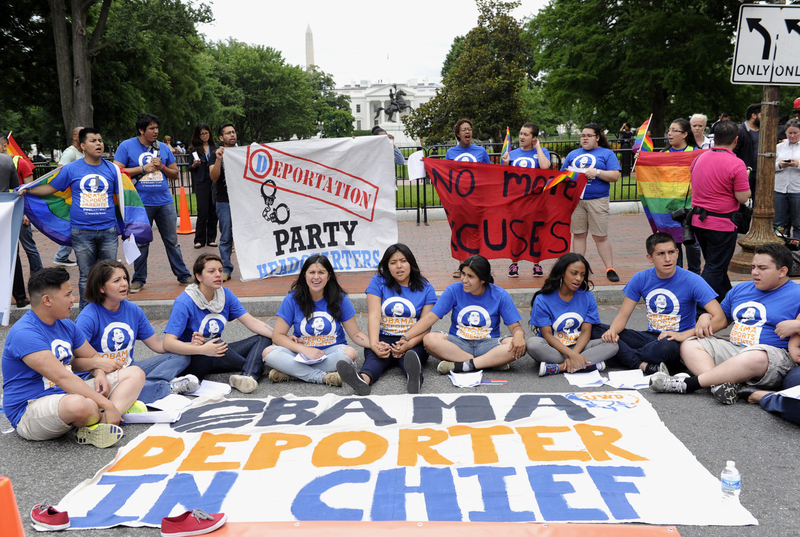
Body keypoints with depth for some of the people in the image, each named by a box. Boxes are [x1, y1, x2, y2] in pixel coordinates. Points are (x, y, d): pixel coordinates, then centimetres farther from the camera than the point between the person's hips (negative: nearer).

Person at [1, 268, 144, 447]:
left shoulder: (66, 325, 10)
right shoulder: (24, 334, -20)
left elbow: (92, 357, 21)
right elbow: (62, 377, -29)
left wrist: (99, 373, -4)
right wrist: (107, 404, -32)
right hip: (30, 410, -10)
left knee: (135, 373, 1)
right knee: (82, 404, -44)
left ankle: (98, 425, -22)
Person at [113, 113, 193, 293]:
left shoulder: (162, 148, 11)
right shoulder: (127, 146, 0)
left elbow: (175, 173, 15)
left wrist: (162, 167, -5)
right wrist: (143, 168, -11)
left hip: (165, 202, 3)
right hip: (141, 203, -3)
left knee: (172, 241, 7)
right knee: (141, 243, 6)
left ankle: (184, 276, 15)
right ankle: (139, 279, 18)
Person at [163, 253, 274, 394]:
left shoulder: (225, 294, 1)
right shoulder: (184, 303, -17)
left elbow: (252, 322, -3)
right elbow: (168, 343, -24)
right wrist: (203, 349, -38)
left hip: (217, 357, 7)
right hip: (190, 360, -7)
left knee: (263, 338, -9)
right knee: (216, 342, -37)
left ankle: (246, 376, -37)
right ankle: (255, 368, -15)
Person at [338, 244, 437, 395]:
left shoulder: (426, 289, 7)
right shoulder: (378, 282, 7)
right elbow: (374, 316, -5)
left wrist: (408, 345, -22)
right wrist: (374, 344, -24)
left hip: (414, 343, 0)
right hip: (383, 339, 0)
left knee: (410, 355, -35)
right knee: (374, 357, -33)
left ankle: (414, 378, -67)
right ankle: (363, 379, -64)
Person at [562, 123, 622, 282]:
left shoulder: (607, 153, 8)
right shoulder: (573, 154, 19)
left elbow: (615, 176, -2)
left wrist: (597, 172, -15)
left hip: (597, 200, -3)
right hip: (575, 199, 3)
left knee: (600, 236, -5)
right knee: (578, 234, 4)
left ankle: (610, 269, 3)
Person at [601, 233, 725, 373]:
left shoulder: (692, 281, -11)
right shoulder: (641, 279, 1)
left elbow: (719, 318, -17)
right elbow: (623, 316, 3)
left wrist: (685, 335, -29)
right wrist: (612, 331, -21)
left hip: (677, 342, -4)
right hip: (651, 337, 4)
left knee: (667, 346, -42)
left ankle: (626, 358, -16)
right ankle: (644, 366, -32)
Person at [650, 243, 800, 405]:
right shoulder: (741, 289, 20)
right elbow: (722, 318, 27)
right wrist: (705, 318, 6)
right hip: (732, 349, 7)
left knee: (755, 358, -41)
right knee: (689, 346, -8)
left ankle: (689, 384, -35)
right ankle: (721, 385, -37)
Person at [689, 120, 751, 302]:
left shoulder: (699, 158, 4)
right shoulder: (736, 164, -16)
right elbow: (743, 198, -14)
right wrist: (745, 179, 3)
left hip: (697, 220, 7)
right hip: (721, 223, -7)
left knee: (715, 265, 21)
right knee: (715, 269, 1)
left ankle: (728, 301, 38)